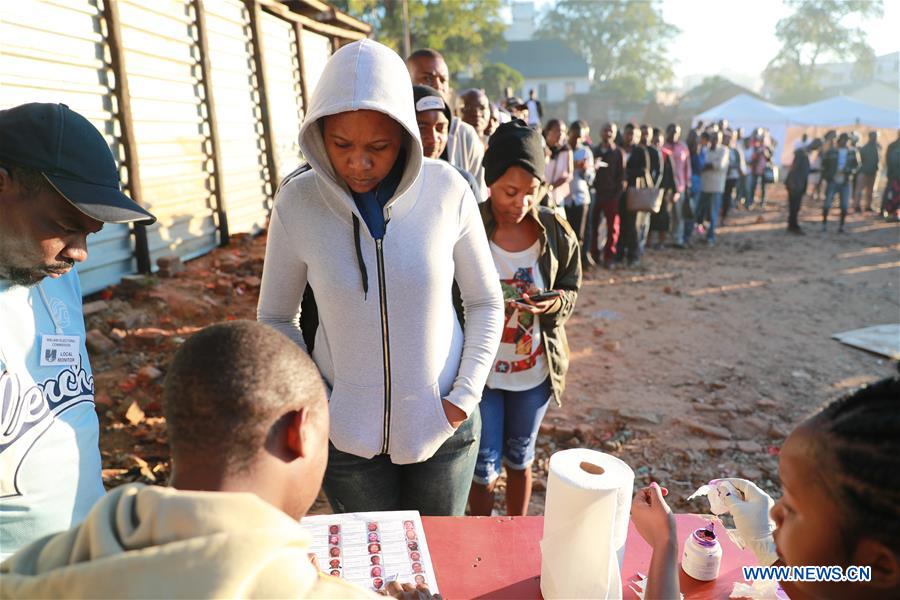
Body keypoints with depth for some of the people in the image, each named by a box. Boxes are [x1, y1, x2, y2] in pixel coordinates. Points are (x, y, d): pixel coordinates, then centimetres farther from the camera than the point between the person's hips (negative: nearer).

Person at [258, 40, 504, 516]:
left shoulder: (447, 191, -14)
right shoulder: (297, 203, -13)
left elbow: (486, 302, -2)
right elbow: (275, 317, 0)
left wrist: (465, 396, -9)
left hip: (441, 423, 0)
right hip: (348, 432, 0)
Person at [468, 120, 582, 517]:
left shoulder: (555, 231, -7)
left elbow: (570, 290, 4)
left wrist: (553, 303, -19)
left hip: (536, 369, 3)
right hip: (481, 369, -3)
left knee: (520, 457, 22)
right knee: (484, 464, 9)